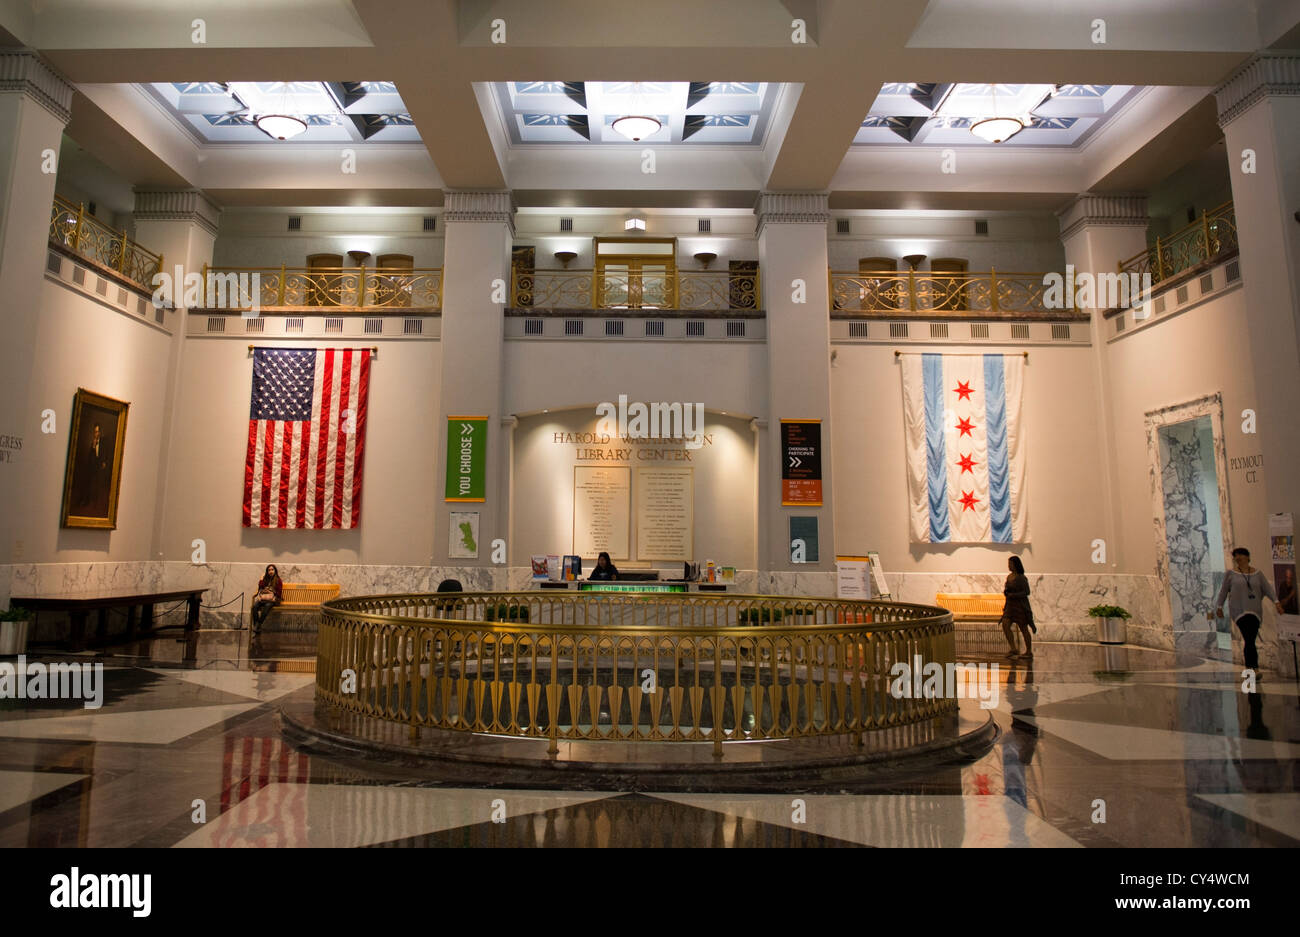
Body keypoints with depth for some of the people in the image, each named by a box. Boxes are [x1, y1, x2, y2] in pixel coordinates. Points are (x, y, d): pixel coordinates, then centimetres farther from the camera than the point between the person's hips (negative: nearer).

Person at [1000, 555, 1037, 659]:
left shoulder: (1022, 578, -12)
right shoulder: (1009, 576, 11)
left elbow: (1027, 592, -15)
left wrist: (1013, 595, -21)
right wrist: (1005, 591, 6)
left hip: (1020, 605, -7)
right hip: (1010, 605, 7)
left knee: (1024, 629, 1)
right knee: (1005, 625, -8)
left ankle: (1029, 653, 14)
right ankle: (1014, 650, -3)